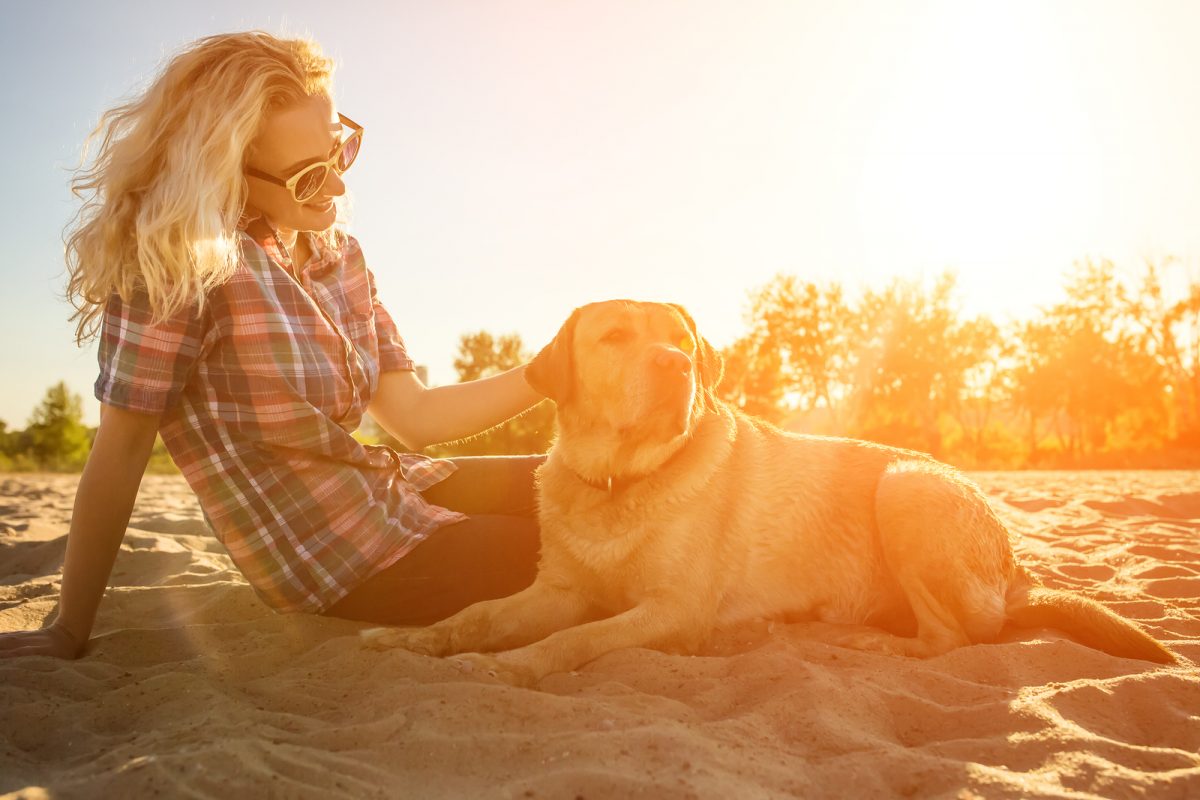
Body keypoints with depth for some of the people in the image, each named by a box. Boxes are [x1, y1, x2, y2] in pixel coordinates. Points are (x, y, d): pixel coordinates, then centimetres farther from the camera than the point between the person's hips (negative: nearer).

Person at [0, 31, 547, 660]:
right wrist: (69, 632, -8)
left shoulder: (338, 256, 6)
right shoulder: (177, 261, -17)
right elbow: (120, 450, -14)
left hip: (397, 487, 8)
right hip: (348, 562, -7)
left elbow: (413, 414, 2)